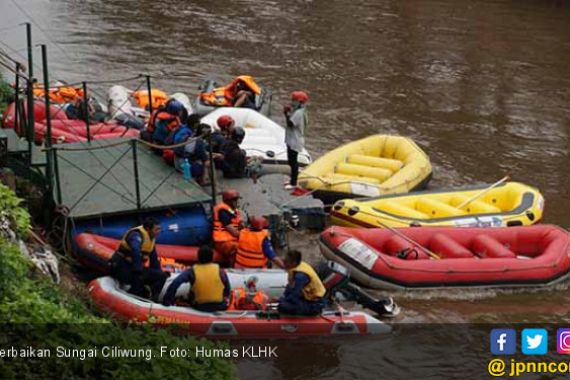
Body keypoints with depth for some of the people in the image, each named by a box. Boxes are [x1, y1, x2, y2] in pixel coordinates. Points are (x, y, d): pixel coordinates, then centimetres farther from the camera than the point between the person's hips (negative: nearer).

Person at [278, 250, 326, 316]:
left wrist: (280, 300, -10)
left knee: (283, 307, -25)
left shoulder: (300, 275, -28)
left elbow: (294, 296, -25)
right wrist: (284, 298, 3)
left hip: (314, 304, -10)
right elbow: (290, 286, 12)